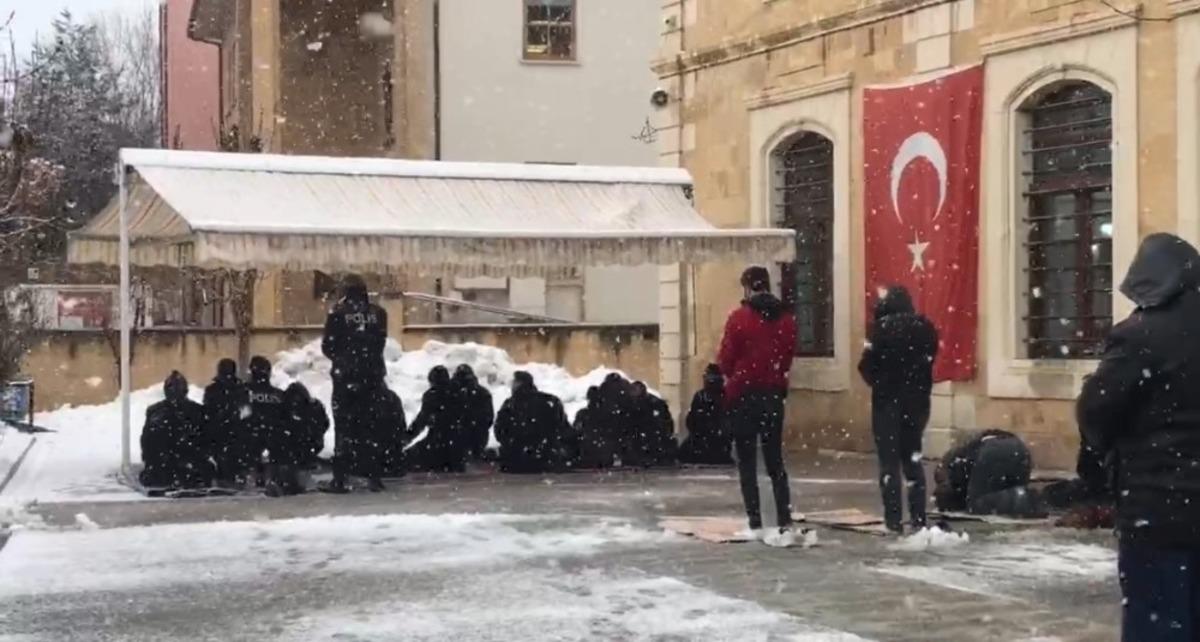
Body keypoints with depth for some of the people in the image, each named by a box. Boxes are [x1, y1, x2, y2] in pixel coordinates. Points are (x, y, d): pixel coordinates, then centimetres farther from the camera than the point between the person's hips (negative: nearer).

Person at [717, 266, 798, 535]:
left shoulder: (739, 318, -12)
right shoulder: (786, 319, 2)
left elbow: (725, 360, -7)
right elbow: (788, 357, 7)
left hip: (743, 395, -4)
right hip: (774, 394, 4)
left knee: (747, 461, 3)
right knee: (775, 459, 12)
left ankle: (755, 521, 0)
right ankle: (785, 519, 6)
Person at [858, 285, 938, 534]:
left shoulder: (881, 327, -11)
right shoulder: (925, 327, 4)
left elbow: (867, 365, -11)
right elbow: (929, 361, 6)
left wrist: (878, 383, 7)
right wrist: (918, 386, 10)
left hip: (888, 400, -4)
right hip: (917, 399, 5)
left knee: (889, 459, 1)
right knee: (913, 458, 14)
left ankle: (894, 518, -2)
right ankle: (918, 517, 12)